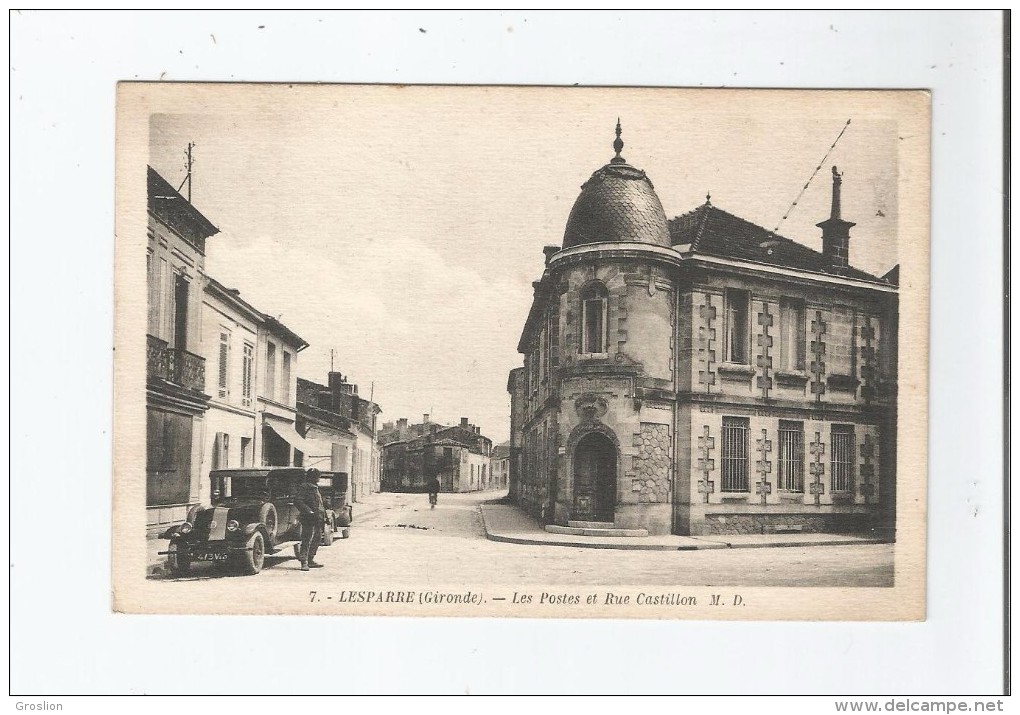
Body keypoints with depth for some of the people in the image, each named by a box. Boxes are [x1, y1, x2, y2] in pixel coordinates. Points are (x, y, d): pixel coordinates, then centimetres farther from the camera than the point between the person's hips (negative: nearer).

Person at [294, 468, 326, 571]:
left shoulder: (315, 488, 21)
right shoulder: (303, 487, -9)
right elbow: (297, 501, -19)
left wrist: (323, 515, 22)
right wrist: (309, 511, -25)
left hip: (317, 519, 10)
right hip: (308, 520, -10)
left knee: (317, 539, 14)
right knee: (306, 541, -8)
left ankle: (310, 561, 22)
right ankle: (304, 563, -7)